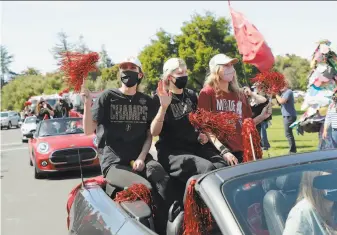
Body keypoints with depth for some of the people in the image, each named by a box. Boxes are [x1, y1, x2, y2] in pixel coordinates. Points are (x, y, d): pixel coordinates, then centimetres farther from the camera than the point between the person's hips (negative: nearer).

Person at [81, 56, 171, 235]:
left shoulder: (147, 102, 17)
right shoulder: (108, 97, 6)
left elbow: (149, 134, 14)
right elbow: (88, 130, -1)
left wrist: (141, 158, -3)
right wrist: (87, 104, -16)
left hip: (140, 156, 3)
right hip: (113, 159, -3)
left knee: (163, 181, -29)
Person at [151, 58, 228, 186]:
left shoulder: (191, 95, 13)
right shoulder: (159, 98, -3)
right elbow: (154, 132, -15)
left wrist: (203, 134, 9)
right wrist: (163, 107, -26)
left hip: (195, 146, 5)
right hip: (172, 151, -5)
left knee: (223, 167, -22)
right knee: (208, 169, -30)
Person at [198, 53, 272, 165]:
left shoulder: (240, 94, 15)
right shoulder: (207, 93, -2)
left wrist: (262, 116, 2)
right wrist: (223, 150, -18)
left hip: (243, 152, 5)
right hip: (221, 154, -5)